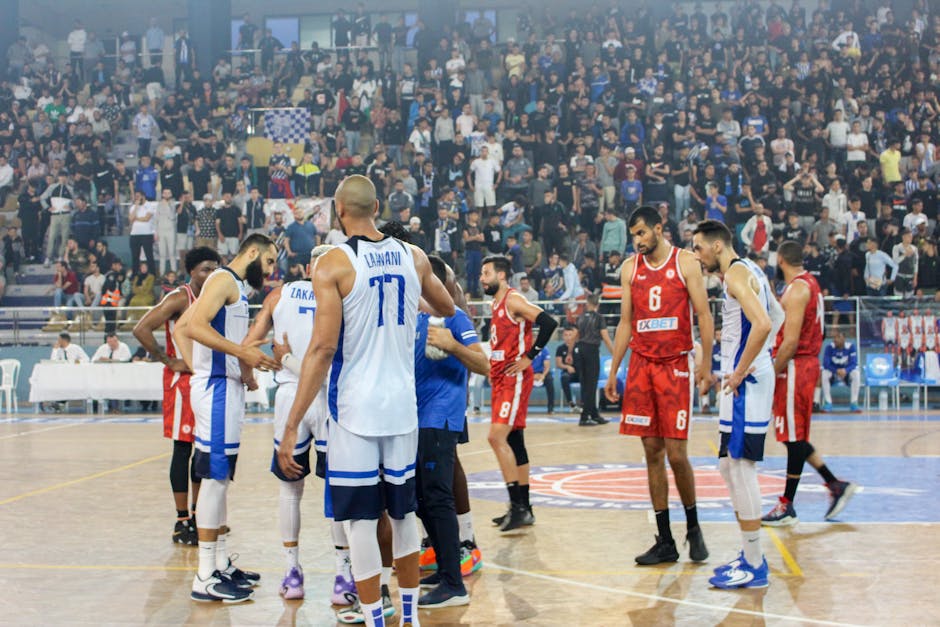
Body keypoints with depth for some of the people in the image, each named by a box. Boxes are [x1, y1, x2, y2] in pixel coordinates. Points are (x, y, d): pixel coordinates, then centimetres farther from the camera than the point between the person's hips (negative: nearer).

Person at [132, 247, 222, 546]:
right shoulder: (179, 298, -13)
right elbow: (141, 329, -21)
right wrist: (169, 361, -18)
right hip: (183, 380, -8)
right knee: (183, 448, -5)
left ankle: (197, 514, 24)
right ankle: (182, 522, 0)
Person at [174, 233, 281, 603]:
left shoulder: (236, 286, 20)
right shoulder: (225, 280, -10)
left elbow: (181, 329, 22)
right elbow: (195, 327, -23)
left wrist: (196, 369, 13)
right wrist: (243, 353, -28)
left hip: (227, 386, 11)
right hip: (218, 388, -11)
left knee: (220, 477, 14)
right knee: (214, 476, -8)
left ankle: (222, 564, 22)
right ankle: (206, 577, -6)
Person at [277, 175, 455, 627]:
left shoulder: (333, 264, -10)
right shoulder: (413, 257, 5)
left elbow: (323, 348, -16)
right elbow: (447, 309, 23)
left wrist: (292, 427, -14)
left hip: (355, 409, -5)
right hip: (403, 405, 5)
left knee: (360, 521, 1)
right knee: (403, 513, 17)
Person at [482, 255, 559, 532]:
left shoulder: (513, 300, -12)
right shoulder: (497, 304, 17)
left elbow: (548, 322, -23)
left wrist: (529, 357, -19)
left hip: (515, 379, -10)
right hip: (501, 379, 10)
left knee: (497, 437, -18)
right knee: (513, 441, 11)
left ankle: (518, 506, -16)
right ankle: (523, 510, 16)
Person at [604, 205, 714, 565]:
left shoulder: (685, 263, -2)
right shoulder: (630, 268, 10)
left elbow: (703, 315, -4)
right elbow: (625, 323, 14)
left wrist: (706, 364, -13)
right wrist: (613, 372, 10)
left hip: (676, 365, -4)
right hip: (641, 366, 4)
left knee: (676, 453, -8)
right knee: (653, 453, 3)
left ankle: (693, 527, 14)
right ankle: (665, 542, 8)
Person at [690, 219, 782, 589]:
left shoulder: (736, 273, -14)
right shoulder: (749, 271, 17)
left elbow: (762, 324, -28)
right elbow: (776, 316, 30)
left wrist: (740, 371, -21)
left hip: (745, 383, -11)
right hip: (753, 376, 11)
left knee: (741, 467, -7)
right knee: (729, 466, 15)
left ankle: (755, 567, -3)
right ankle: (750, 555, 21)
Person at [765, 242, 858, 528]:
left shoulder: (797, 288, -16)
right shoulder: (810, 284, 15)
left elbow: (791, 341, -22)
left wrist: (772, 374, -17)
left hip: (795, 366, -10)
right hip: (807, 363, 10)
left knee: (793, 436, -3)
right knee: (793, 435, 14)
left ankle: (787, 507, 3)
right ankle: (835, 485, 16)